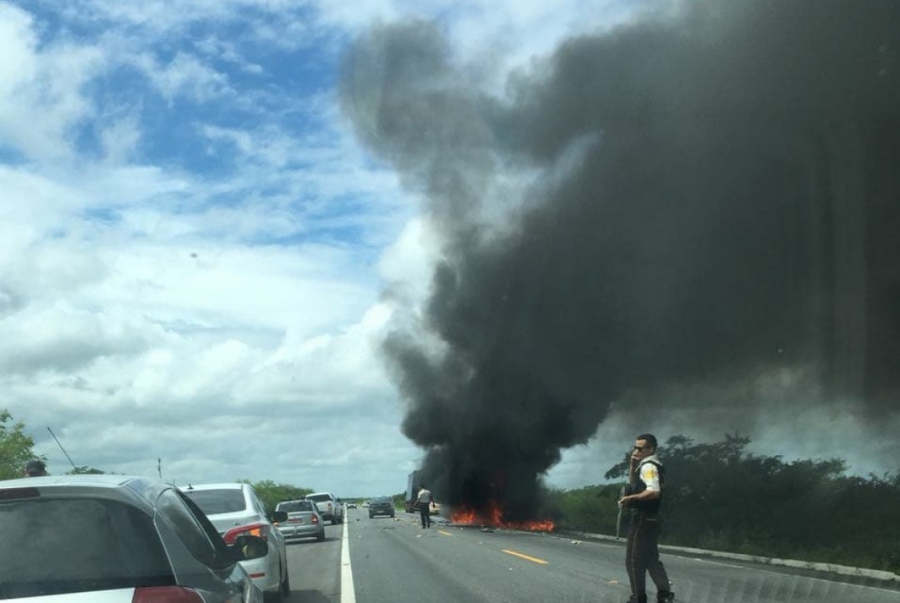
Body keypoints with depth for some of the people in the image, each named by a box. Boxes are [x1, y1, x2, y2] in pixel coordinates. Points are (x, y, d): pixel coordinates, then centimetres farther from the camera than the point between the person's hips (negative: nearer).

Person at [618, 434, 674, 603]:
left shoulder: (648, 466, -18)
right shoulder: (645, 465, 14)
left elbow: (654, 492, -30)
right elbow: (633, 484, 23)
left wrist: (630, 498, -28)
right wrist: (633, 465, 8)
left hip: (642, 519, -10)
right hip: (649, 519, 10)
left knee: (634, 559, -2)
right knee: (651, 559, 15)